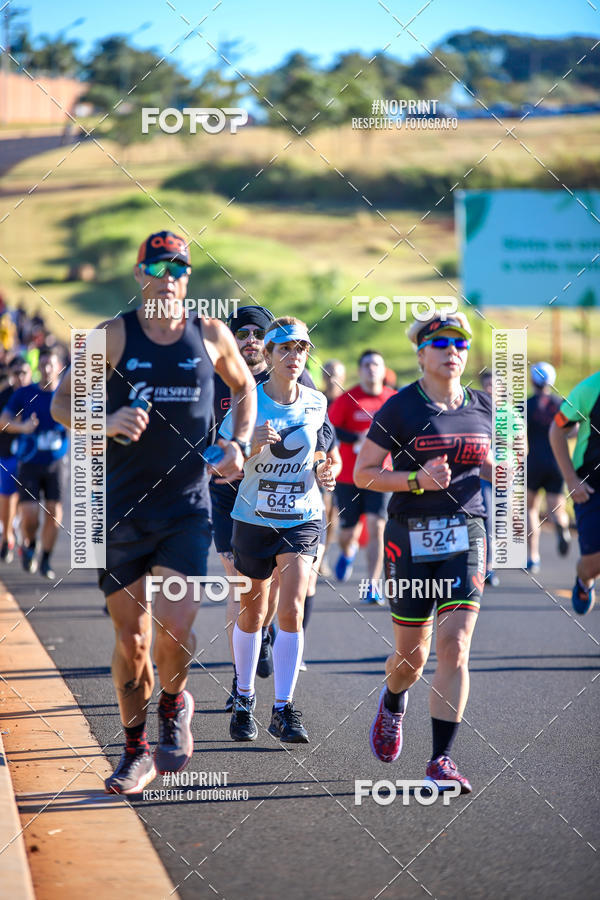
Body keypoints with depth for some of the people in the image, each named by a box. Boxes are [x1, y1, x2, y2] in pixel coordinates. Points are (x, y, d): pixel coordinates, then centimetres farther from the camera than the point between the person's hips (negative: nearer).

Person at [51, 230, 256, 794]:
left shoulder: (211, 336, 4)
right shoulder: (113, 336, -1)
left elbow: (245, 388, 22)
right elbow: (61, 402, 0)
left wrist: (239, 441, 5)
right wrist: (107, 422, -19)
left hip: (188, 509, 0)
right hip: (121, 510, 0)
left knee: (175, 628, -15)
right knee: (130, 637, 4)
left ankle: (174, 706, 17)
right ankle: (135, 751, 21)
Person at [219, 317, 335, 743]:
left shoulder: (316, 403, 1)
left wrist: (323, 472, -4)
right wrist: (251, 445, -25)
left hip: (303, 519, 1)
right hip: (254, 518, -1)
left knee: (291, 610, -12)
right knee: (252, 613, 10)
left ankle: (284, 709, -6)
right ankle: (244, 700, 28)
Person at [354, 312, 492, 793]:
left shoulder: (482, 407, 7)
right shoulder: (399, 408, -6)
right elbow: (363, 473, -5)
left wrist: (496, 471, 0)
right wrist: (417, 480, -19)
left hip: (466, 536, 2)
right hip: (411, 538, -2)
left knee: (454, 646, -11)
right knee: (412, 654, 7)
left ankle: (441, 761, -7)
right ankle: (393, 701, 44)